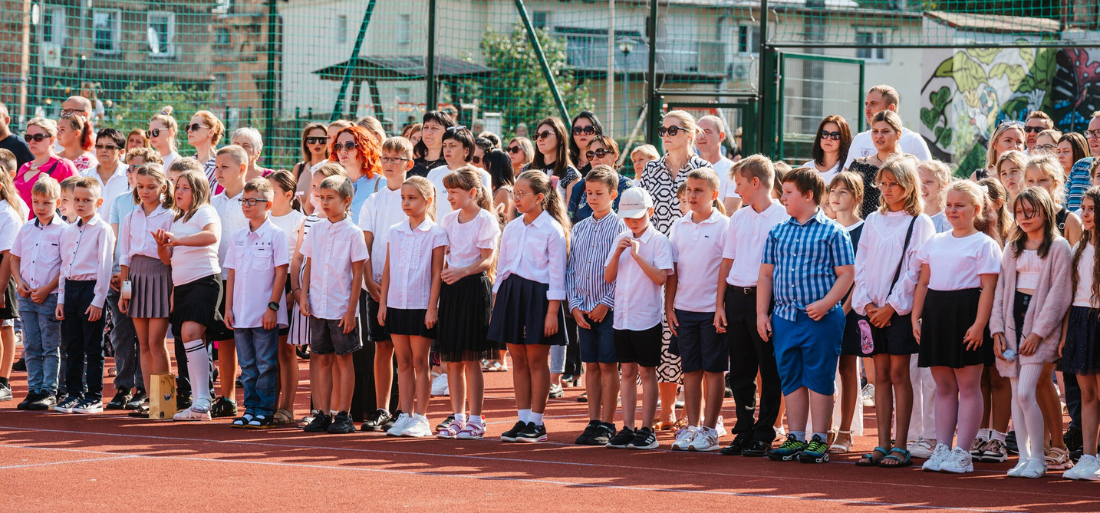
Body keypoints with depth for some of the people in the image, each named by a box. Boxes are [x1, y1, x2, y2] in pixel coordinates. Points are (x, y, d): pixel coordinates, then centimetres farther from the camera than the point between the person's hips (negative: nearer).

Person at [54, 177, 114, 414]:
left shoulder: (102, 230, -5)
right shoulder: (69, 232, 15)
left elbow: (104, 266, -9)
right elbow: (64, 265, 18)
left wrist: (98, 300, -13)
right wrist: (61, 299, 12)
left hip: (90, 288, -6)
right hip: (70, 288, 6)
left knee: (93, 347, -2)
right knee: (72, 345, 9)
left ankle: (94, 396, 3)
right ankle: (74, 393, 15)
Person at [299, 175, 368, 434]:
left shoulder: (352, 233, -6)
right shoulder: (315, 231, 6)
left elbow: (357, 275, -6)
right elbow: (309, 266, 13)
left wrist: (351, 309, -9)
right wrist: (303, 295, 1)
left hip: (342, 308, -4)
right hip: (318, 306, 4)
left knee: (343, 359, 3)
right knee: (322, 359, 6)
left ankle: (343, 415, 7)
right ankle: (324, 414, 11)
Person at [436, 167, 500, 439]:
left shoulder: (485, 220, -6)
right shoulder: (449, 220, 12)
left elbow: (487, 261, -11)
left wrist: (462, 271, -25)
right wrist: (443, 270, -3)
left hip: (474, 287, -6)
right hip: (450, 288, 6)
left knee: (470, 359, -4)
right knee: (452, 359, 5)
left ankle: (475, 420, 1)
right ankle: (458, 417, 11)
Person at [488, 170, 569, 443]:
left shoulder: (552, 230, -7)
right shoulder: (511, 228, 12)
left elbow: (556, 273, -9)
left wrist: (552, 311, -13)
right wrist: (496, 304, 13)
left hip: (538, 295, -6)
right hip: (511, 294, 6)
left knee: (536, 359, -2)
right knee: (518, 359, 7)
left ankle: (536, 423, 5)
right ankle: (522, 420, 12)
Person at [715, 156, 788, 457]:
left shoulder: (782, 217, -5)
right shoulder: (738, 218, 14)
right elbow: (727, 263, 16)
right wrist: (720, 305, 10)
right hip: (736, 296, 6)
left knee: (769, 371, -1)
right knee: (740, 370, 9)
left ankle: (763, 435, 5)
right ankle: (743, 432, 17)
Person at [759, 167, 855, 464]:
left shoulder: (832, 232, -2)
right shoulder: (777, 233, 13)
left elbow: (845, 274, -4)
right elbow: (766, 275, 16)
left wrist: (825, 303, -16)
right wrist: (762, 313, 8)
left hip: (820, 318, -5)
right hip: (784, 317, 5)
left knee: (819, 379, -2)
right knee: (791, 379, 8)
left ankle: (819, 441, 4)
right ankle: (795, 439, 14)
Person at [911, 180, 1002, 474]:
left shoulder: (984, 244, -2)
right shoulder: (935, 242, 16)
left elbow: (988, 288, -10)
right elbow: (923, 282, 17)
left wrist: (979, 324, -19)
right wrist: (915, 318, 7)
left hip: (966, 314, -6)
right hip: (936, 313, 6)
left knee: (968, 385, -2)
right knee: (943, 385, 10)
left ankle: (962, 453, 0)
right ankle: (942, 449, 14)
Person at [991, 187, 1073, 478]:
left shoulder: (1058, 248, -4)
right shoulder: (1013, 247, 15)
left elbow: (1059, 293, -9)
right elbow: (1001, 288, 14)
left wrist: (1038, 332, -13)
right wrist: (997, 329, 3)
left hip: (1040, 324, -6)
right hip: (1013, 321, 6)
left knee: (1025, 393, -15)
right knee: (1016, 393, 4)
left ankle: (1038, 458, -5)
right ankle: (1024, 457, 8)